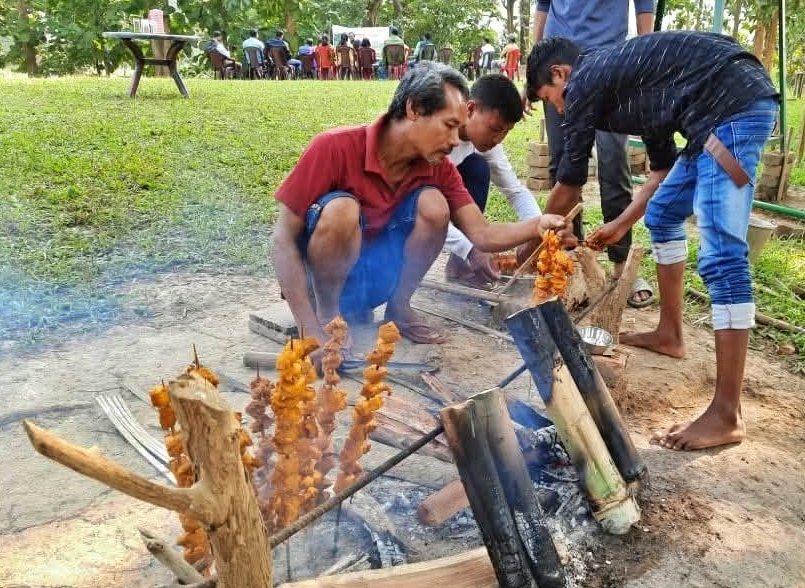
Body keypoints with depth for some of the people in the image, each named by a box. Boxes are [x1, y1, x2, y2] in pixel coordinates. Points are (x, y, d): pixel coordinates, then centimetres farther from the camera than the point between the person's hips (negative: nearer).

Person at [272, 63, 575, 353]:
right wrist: (311, 331, -29)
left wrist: (536, 226, -31)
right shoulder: (335, 148, -24)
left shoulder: (438, 168, -8)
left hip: (377, 277, 4)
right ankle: (327, 315, -11)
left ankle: (398, 308, 1)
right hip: (323, 275, -4)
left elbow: (482, 236, -10)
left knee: (433, 205, -19)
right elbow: (284, 240, -23)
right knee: (341, 210, -34)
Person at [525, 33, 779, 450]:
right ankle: (669, 334, 32)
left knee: (721, 257, -14)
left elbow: (568, 187, 7)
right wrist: (620, 225, 37)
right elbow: (663, 168, 30)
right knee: (662, 214, 21)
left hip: (734, 106, -10)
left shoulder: (585, 82, 1)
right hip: (733, 109, 10)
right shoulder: (619, 77, 26)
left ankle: (726, 415, -10)